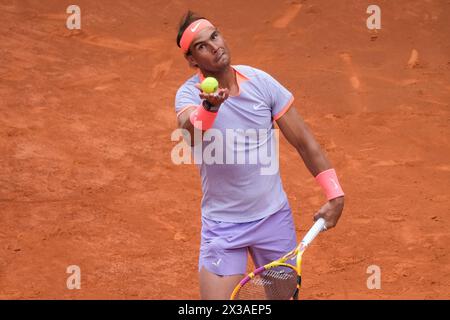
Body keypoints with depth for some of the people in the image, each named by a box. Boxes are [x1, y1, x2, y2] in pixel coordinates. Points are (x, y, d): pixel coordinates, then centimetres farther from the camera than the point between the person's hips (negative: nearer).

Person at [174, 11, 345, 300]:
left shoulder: (261, 82, -7)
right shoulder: (190, 94, -14)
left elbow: (303, 141, -1)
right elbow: (190, 135, -38)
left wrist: (335, 194, -5)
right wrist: (209, 107, -59)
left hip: (274, 217, 2)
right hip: (222, 226, -2)